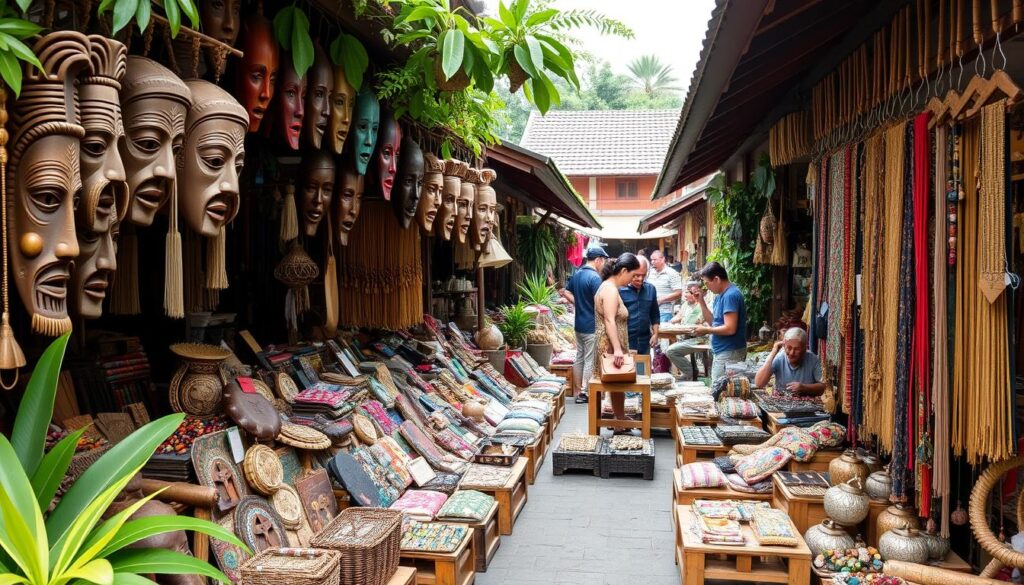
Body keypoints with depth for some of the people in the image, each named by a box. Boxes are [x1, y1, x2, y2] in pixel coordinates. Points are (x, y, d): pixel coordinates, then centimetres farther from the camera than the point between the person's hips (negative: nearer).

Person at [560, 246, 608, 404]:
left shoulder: (576, 274, 9)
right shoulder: (595, 277, -18)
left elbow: (566, 293, 15)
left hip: (579, 324, 8)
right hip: (592, 326, -8)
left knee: (579, 358, 13)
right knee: (590, 361, 0)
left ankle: (579, 391, 19)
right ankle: (586, 393, 5)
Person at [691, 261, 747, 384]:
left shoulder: (731, 295, -18)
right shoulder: (721, 295, 13)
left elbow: (730, 329, -24)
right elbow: (713, 320, 19)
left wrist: (706, 330, -11)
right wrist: (701, 301, 9)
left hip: (729, 354, -10)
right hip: (721, 352, 10)